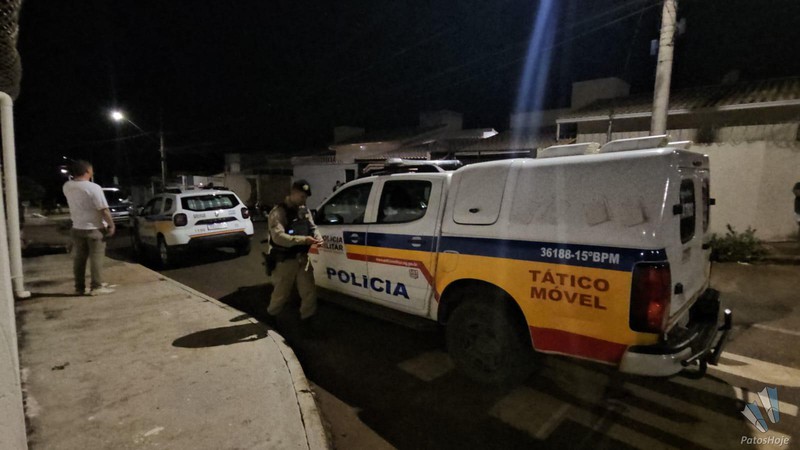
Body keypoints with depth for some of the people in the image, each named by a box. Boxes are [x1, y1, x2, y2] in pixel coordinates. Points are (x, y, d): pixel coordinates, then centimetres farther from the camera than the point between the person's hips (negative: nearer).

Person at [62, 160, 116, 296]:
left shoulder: (67, 187, 2)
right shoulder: (93, 188, -18)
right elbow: (104, 209, -19)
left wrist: (74, 176, 18)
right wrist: (111, 224, -10)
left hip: (77, 228, 7)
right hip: (94, 228, -6)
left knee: (79, 258, 11)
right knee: (96, 258, -1)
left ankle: (79, 287, 18)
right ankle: (97, 287, 1)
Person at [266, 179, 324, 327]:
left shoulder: (304, 210, 9)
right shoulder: (278, 212, -15)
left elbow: (313, 228, 14)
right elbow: (278, 237, -28)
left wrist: (318, 238, -10)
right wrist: (303, 239, -37)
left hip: (302, 259, 6)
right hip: (285, 261, -6)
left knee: (309, 292, 7)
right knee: (281, 294, 11)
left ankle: (306, 320, 24)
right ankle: (271, 316, 39)